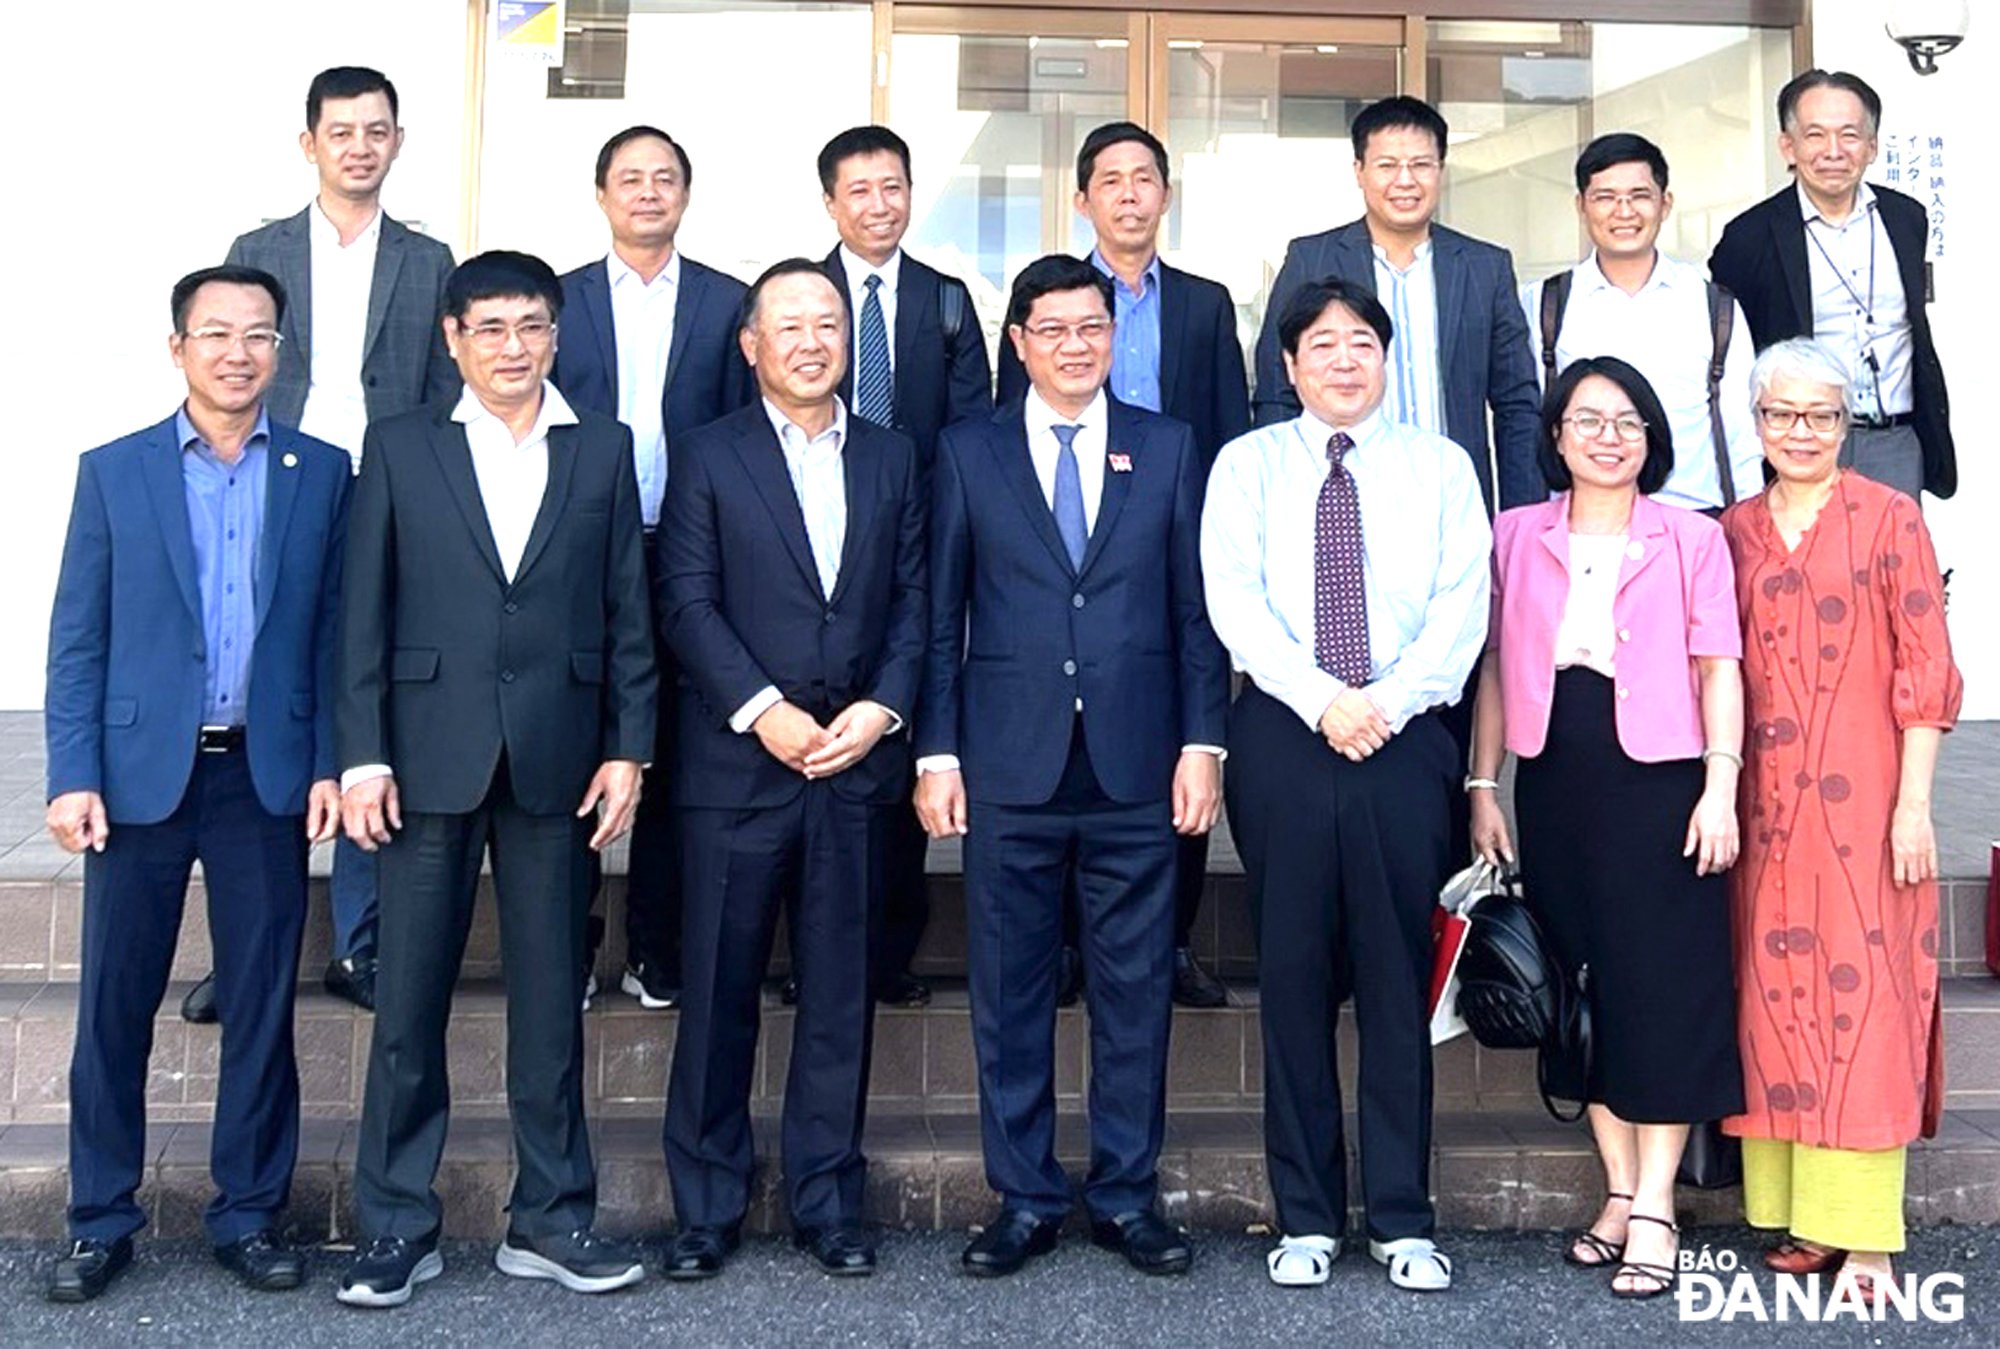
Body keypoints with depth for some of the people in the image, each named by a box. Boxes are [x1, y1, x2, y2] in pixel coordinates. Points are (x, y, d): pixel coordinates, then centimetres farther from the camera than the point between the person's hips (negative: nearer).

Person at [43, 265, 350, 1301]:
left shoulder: (322, 473, 6)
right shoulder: (113, 472, 4)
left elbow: (334, 631, 5)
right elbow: (77, 639, 2)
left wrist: (329, 764, -2)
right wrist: (73, 776, -6)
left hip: (266, 776, 1)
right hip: (141, 773, 0)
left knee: (261, 1004, 7)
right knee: (114, 1004, 6)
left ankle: (249, 1213, 21)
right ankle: (101, 1221, 21)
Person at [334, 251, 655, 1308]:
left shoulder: (603, 450, 8)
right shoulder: (399, 448, 6)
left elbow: (628, 613, 7)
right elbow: (363, 614, 2)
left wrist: (628, 748, 0)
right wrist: (363, 756, -4)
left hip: (557, 763, 1)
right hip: (430, 757, -1)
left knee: (551, 998, 8)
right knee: (409, 1001, 4)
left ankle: (549, 1218, 19)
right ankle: (397, 1227, 16)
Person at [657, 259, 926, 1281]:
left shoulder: (892, 460, 13)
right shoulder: (709, 458, 4)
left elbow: (913, 603, 8)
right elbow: (688, 603, -4)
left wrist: (880, 708, -6)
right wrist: (763, 709, -14)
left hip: (858, 764, 2)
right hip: (737, 766, -2)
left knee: (841, 991, 8)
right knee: (719, 990, 4)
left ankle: (828, 1198, 19)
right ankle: (707, 1205, 16)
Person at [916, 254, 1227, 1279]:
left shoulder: (1169, 449, 8)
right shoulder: (968, 453, 6)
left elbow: (1196, 610, 7)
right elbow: (941, 616, 5)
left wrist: (1202, 743, 0)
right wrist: (937, 752, -1)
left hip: (1136, 770, 1)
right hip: (1010, 769, 0)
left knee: (1135, 989, 7)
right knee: (1009, 992, 6)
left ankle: (1126, 1195, 21)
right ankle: (1025, 1198, 20)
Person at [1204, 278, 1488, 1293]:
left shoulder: (1440, 465, 11)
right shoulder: (1247, 464, 10)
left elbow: (1462, 604, 2)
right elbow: (1234, 600, -2)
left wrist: (1386, 701, -11)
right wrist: (1322, 699, -13)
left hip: (1405, 736, 0)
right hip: (1283, 737, 0)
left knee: (1398, 976, 3)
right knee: (1294, 973, 3)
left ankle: (1402, 1219, 13)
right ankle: (1306, 1218, 13)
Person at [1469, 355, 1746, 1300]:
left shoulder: (1692, 540, 3)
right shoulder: (1516, 536, 9)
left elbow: (1719, 669, 0)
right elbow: (1495, 665, 9)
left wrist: (1720, 788, -9)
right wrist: (1482, 785, 5)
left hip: (1658, 781, -3)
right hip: (1554, 786, 3)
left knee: (1662, 987, -2)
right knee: (1583, 986, 8)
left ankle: (1655, 1212, 5)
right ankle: (1618, 1196, 19)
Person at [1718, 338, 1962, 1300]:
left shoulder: (1889, 519, 0)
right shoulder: (1735, 532, 12)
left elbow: (1926, 670, -3)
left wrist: (1915, 803, -9)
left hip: (1862, 801, -4)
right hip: (1766, 807, 4)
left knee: (1862, 997, -3)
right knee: (1776, 996, 6)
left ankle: (1863, 1232, 3)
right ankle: (1801, 1215, 16)